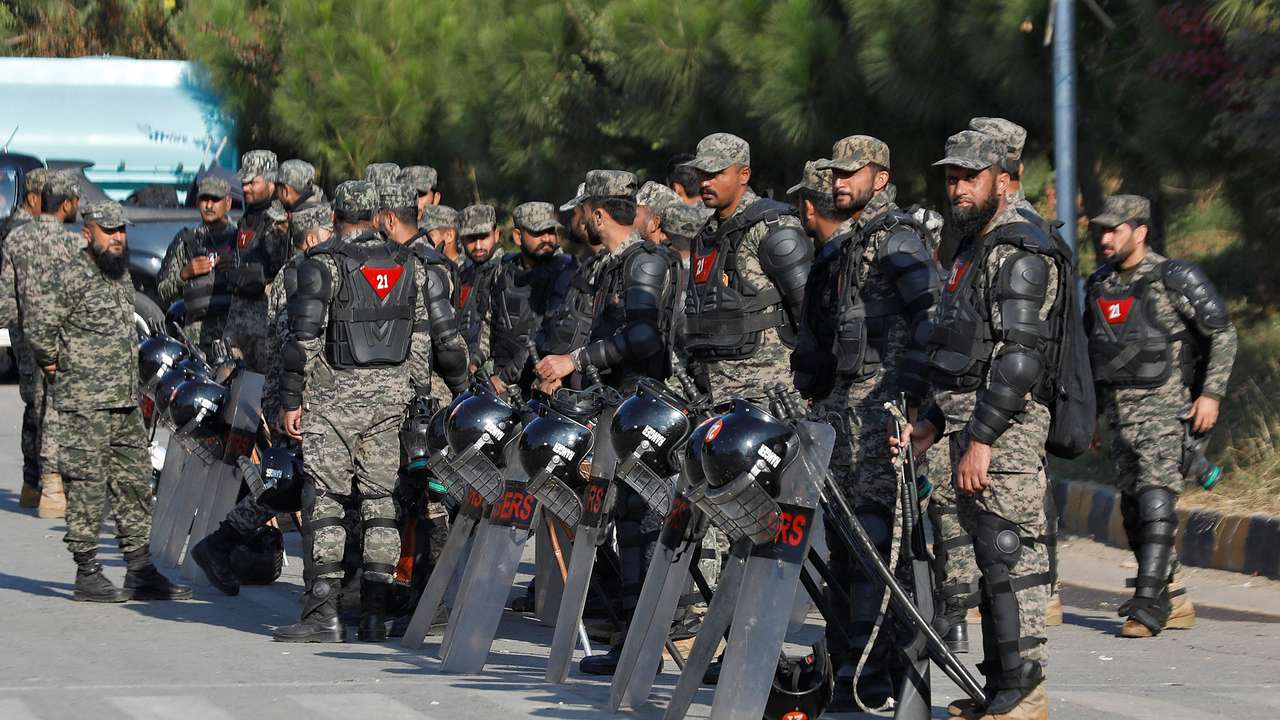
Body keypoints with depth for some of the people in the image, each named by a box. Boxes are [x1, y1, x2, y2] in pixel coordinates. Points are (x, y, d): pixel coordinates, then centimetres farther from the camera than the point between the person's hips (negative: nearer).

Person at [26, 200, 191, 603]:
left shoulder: (121, 274, 15)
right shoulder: (72, 276, -13)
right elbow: (38, 324, -18)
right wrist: (55, 365, -7)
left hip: (125, 401, 9)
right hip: (84, 403, -9)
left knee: (134, 484, 9)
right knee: (87, 487, -4)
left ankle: (140, 571, 14)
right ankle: (87, 575, 0)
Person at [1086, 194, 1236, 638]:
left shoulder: (1175, 279, -8)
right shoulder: (1100, 285, 12)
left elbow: (1223, 334, -5)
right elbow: (1094, 351, 22)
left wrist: (1211, 393, -12)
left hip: (1167, 413, -7)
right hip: (1121, 415, 7)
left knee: (1155, 505, -17)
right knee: (1133, 515, 7)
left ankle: (1146, 608, -22)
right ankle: (1175, 602, 18)